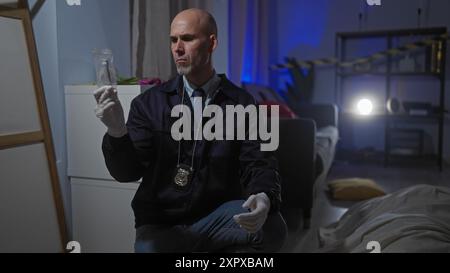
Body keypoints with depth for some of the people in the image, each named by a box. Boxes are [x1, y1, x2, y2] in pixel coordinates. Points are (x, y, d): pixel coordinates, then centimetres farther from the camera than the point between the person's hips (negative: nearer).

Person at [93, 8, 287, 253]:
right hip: (160, 225, 1)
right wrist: (116, 131, -26)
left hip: (217, 220, 0)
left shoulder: (241, 103, -2)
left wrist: (264, 198, -28)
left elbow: (259, 164, -5)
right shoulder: (149, 102, 0)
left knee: (272, 228, -26)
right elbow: (127, 171, -5)